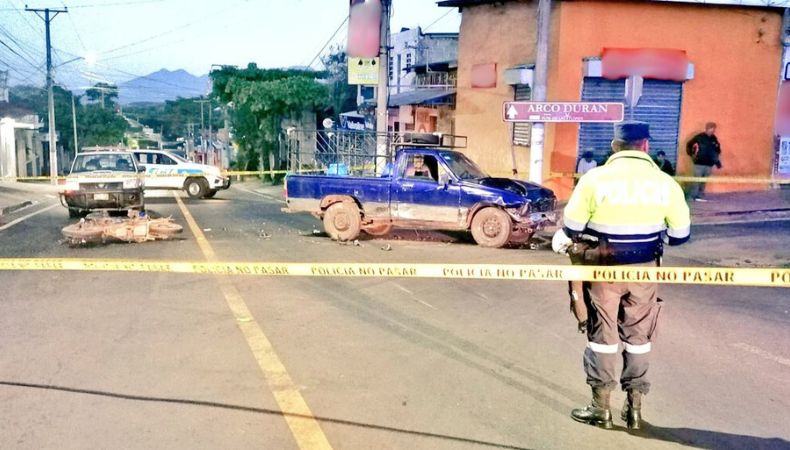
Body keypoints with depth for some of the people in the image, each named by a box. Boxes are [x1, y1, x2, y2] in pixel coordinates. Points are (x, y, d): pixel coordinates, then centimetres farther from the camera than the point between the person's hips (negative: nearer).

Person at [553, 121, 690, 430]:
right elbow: (680, 234, 3)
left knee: (602, 335, 9)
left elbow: (571, 227, -8)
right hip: (644, 270, 2)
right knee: (638, 336, 15)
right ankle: (634, 407, 23)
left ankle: (601, 407, 17)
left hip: (604, 268, -2)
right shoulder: (665, 183, -4)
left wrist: (560, 240, 15)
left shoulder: (595, 178, -12)